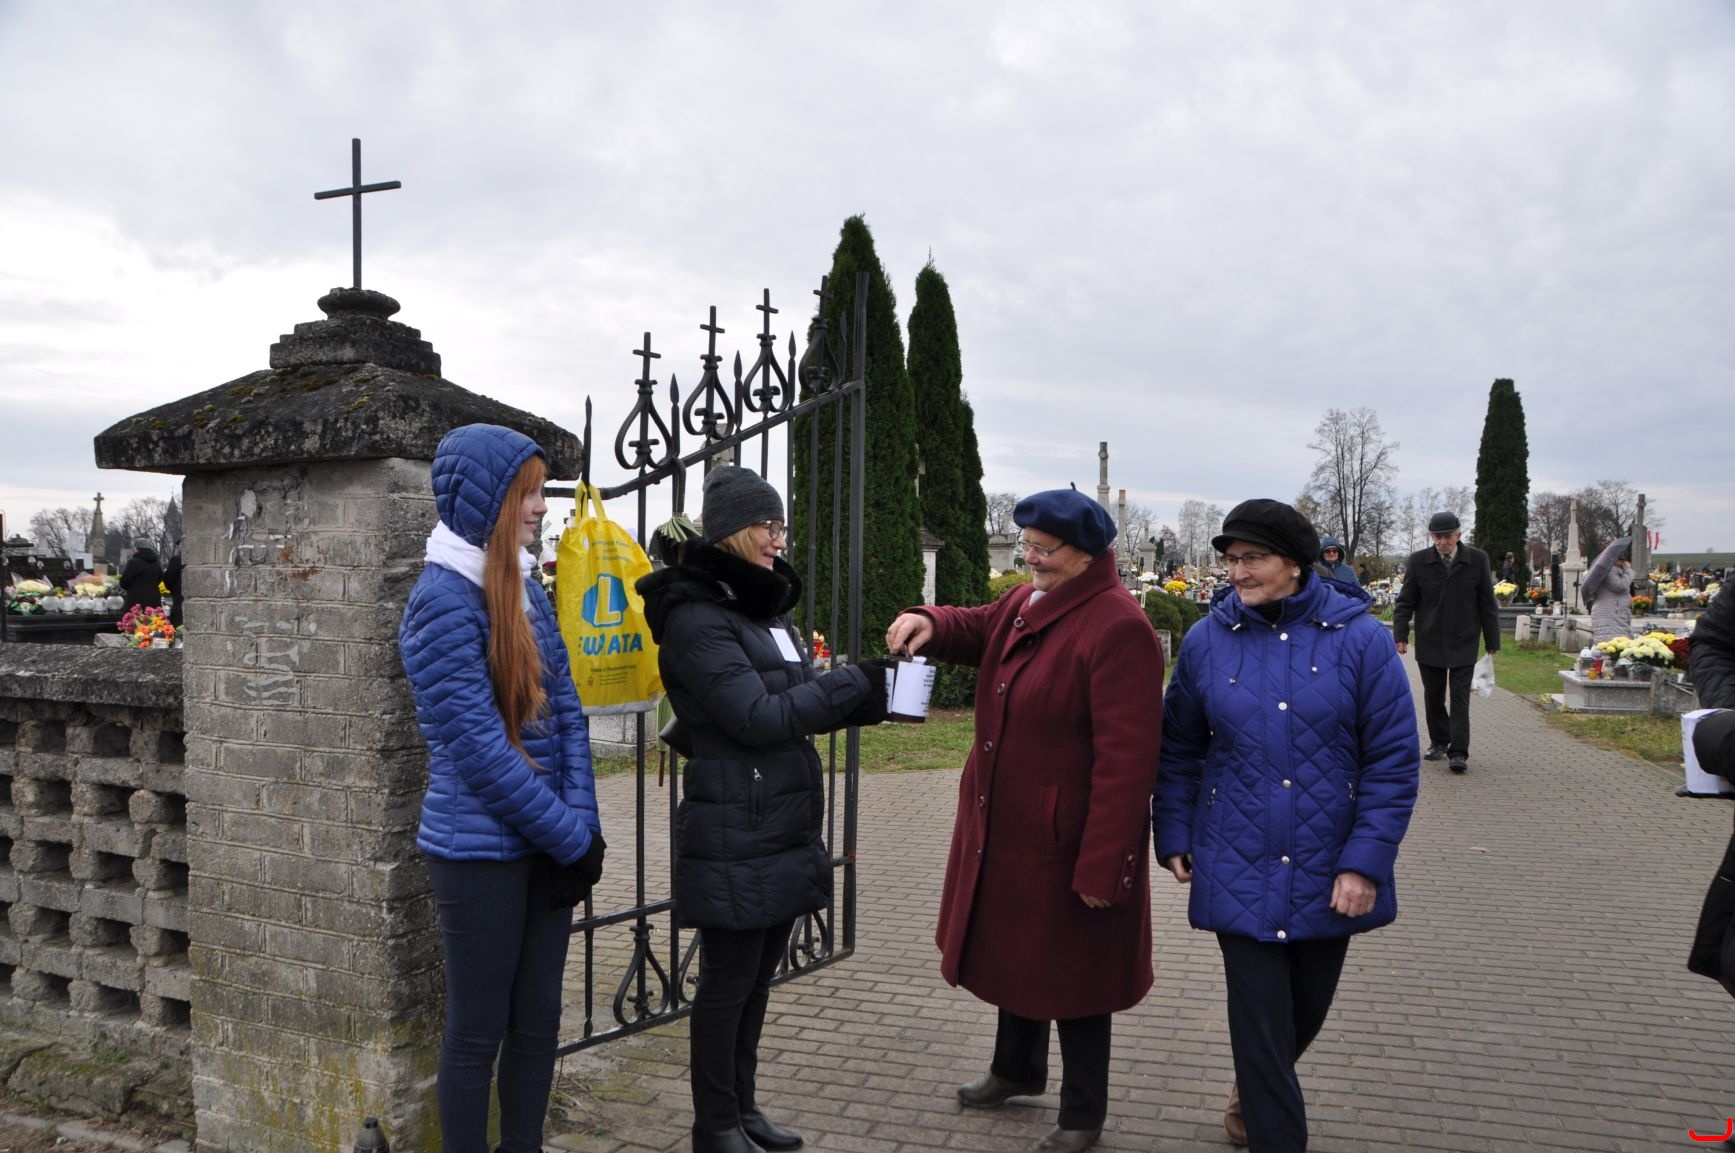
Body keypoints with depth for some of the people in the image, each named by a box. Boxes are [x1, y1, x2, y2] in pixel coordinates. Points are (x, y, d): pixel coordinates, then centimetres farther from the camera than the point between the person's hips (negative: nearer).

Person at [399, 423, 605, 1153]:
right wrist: (570, 837, -13)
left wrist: (581, 825, -4)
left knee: (537, 1021, 15)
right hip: (480, 853, -7)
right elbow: (478, 746, -18)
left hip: (545, 847, 7)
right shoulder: (442, 599, -14)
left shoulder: (527, 591, 9)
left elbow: (565, 714, 7)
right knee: (478, 1031, 6)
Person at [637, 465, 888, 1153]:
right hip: (734, 834, -8)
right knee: (728, 984, 5)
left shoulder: (766, 608, 13)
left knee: (757, 976, 18)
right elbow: (758, 717, -22)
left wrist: (865, 701, -2)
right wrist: (857, 683, -17)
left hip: (785, 831, 8)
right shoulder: (696, 618, -15)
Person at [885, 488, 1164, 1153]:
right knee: (1014, 947, 25)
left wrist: (1101, 867, -26)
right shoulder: (1028, 602, 5)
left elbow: (1126, 761, -27)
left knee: (1070, 971, 9)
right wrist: (930, 624, -12)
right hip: (1003, 827, 9)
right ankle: (1018, 1068, 49)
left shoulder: (1117, 629, -25)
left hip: (1066, 841, -9)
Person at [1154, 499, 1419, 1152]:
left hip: (1327, 872, 1)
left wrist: (1366, 860, -12)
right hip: (1239, 870, -1)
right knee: (1260, 1021, -1)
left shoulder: (1358, 638, -8)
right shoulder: (1207, 642, -3)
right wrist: (1174, 837, 4)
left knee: (1308, 1008, 19)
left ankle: (1255, 1092, 49)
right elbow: (1179, 750, 8)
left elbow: (1394, 759, -7)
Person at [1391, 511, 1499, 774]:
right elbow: (1405, 602, 3)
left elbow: (1487, 603, 1)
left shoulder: (1477, 560, -3)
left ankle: (1458, 752, -5)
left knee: (1460, 698, -5)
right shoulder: (1418, 561, -2)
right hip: (1429, 642, 2)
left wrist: (1492, 642, 1)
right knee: (1433, 696, 11)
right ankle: (1439, 742, 26)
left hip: (1463, 644, -2)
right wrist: (1401, 635, -4)